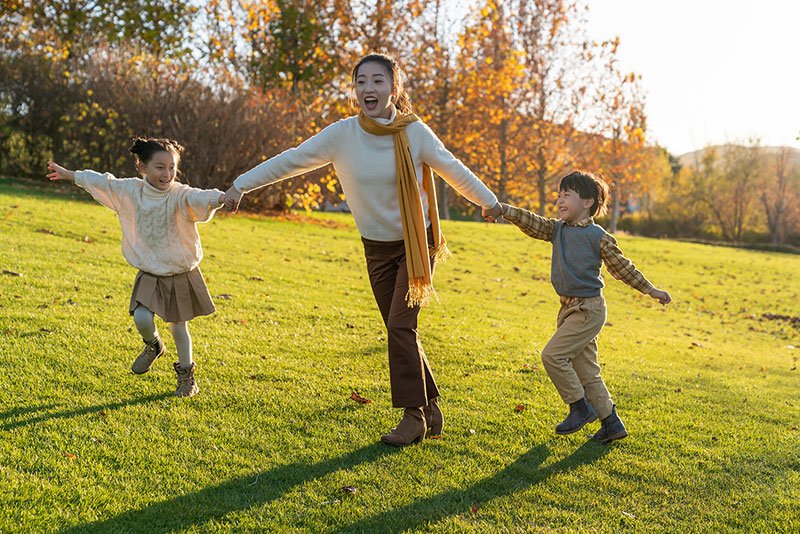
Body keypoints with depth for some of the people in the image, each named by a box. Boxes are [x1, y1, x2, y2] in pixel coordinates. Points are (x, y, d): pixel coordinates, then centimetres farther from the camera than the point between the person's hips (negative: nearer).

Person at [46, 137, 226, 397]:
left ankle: (186, 377, 26)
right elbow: (103, 181, 11)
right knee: (142, 319, -13)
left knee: (179, 327, 5)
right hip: (150, 274, 3)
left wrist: (219, 198, -62)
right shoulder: (130, 190, -3)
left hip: (181, 275, -3)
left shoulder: (180, 195, -18)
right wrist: (70, 174, 24)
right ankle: (153, 346, 24)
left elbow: (198, 198, -40)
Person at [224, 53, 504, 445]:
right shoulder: (343, 134, -11)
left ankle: (414, 416, -3)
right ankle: (430, 409, 23)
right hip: (377, 249, 3)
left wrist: (491, 203, 12)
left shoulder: (415, 132, -14)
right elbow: (291, 160, -6)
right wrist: (241, 185, -6)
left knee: (400, 325, -14)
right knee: (400, 332, 8)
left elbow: (453, 170, 0)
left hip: (417, 244, -3)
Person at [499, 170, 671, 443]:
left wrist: (651, 290, 7)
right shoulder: (557, 229, 9)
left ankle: (580, 407, 0)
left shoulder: (598, 236, -8)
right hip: (569, 309, 8)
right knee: (586, 371, 10)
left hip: (588, 309, -7)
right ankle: (611, 423, 19)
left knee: (553, 354, -15)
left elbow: (623, 267, 1)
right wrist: (502, 208, -21)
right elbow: (531, 222, -5)